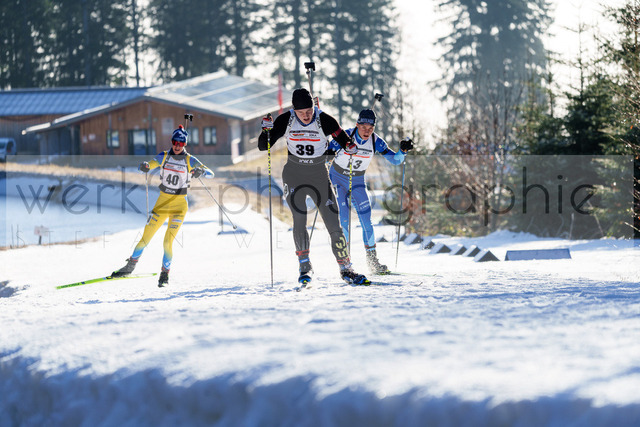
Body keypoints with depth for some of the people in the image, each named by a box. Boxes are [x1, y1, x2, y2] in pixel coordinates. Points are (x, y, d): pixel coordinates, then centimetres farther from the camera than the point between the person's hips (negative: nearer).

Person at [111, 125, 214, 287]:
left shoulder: (190, 161, -5)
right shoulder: (164, 157, 1)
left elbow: (210, 173, -8)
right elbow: (148, 165, -3)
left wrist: (201, 171, -31)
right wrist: (144, 166, -28)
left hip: (179, 205, -2)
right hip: (162, 202, 2)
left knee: (168, 241, -13)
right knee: (146, 236, 2)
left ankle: (165, 273, 3)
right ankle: (130, 266, 21)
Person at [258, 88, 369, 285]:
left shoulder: (324, 121, -12)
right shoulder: (286, 121, -8)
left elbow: (343, 139, -1)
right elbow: (263, 146, -4)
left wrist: (350, 147, -24)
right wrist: (267, 131, -23)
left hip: (319, 176, 0)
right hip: (294, 176, 0)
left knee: (333, 224, -5)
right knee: (299, 219, -17)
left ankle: (346, 269, 3)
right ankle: (305, 266, -4)